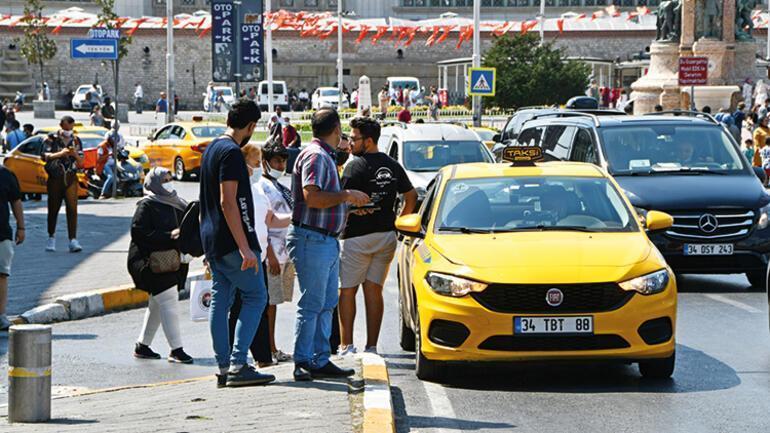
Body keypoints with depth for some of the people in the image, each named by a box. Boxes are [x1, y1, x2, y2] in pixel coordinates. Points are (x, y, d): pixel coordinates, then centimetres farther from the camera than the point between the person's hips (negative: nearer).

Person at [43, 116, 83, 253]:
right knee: (53, 209, 5)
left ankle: (73, 240, -12)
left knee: (72, 209, -9)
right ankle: (51, 238, 19)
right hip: (55, 179, -1)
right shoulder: (51, 139, 2)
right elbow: (45, 157, -12)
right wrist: (60, 153, -25)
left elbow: (81, 163, 9)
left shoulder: (76, 140, 11)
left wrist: (75, 154, -12)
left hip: (71, 178, 1)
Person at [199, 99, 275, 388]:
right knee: (255, 297, -5)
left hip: (212, 240, 10)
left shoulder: (211, 149, 16)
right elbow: (227, 202, -21)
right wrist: (245, 247, -23)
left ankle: (224, 368, 8)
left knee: (220, 300, 8)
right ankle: (238, 365, -11)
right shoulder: (231, 152, -15)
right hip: (231, 239, -10)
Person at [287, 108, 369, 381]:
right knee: (312, 304, -8)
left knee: (327, 304, 11)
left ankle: (321, 361, 15)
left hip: (327, 241, 10)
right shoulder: (316, 156, -13)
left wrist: (349, 204, 25)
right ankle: (303, 362, -5)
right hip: (312, 239, -10)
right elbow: (311, 197, -24)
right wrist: (346, 196, -16)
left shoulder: (325, 157, 19)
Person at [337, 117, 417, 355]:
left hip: (357, 236, -6)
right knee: (374, 290, 10)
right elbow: (411, 196, 17)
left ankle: (346, 345, -1)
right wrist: (399, 223, 21)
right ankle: (371, 346, 8)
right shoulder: (393, 166, 10)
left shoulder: (355, 166, -11)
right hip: (386, 236, 6)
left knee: (347, 290, 2)